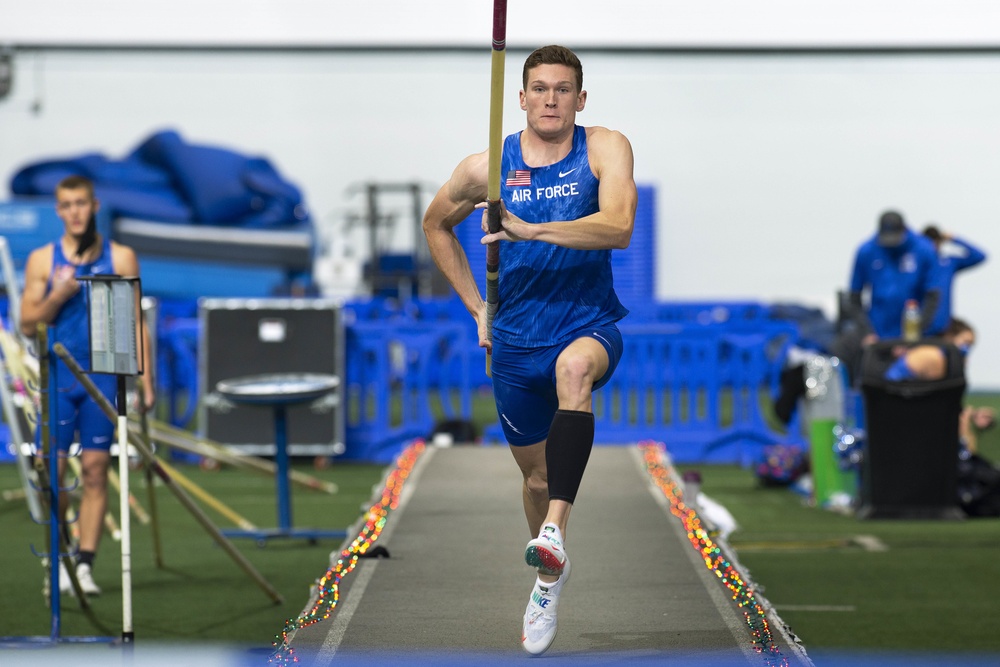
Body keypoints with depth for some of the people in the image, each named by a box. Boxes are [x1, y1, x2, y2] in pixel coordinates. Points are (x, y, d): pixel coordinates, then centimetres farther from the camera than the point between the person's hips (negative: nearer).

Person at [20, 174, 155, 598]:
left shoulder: (120, 258, 6)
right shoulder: (42, 260, 7)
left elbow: (135, 323, 7)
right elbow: (28, 325, 6)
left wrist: (145, 381, 1)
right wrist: (58, 296, -12)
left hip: (104, 375, 0)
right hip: (58, 376, 0)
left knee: (96, 468, -3)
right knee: (53, 468, -4)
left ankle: (85, 564, -2)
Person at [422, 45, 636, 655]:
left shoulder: (605, 149, -7)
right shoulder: (486, 168, -1)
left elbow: (619, 228, -24)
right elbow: (436, 225, 18)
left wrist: (531, 229, -34)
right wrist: (476, 306, 12)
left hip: (590, 326, -3)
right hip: (516, 344, 3)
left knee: (575, 365, -39)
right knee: (537, 478, 11)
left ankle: (554, 531, -45)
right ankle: (550, 579, 41)